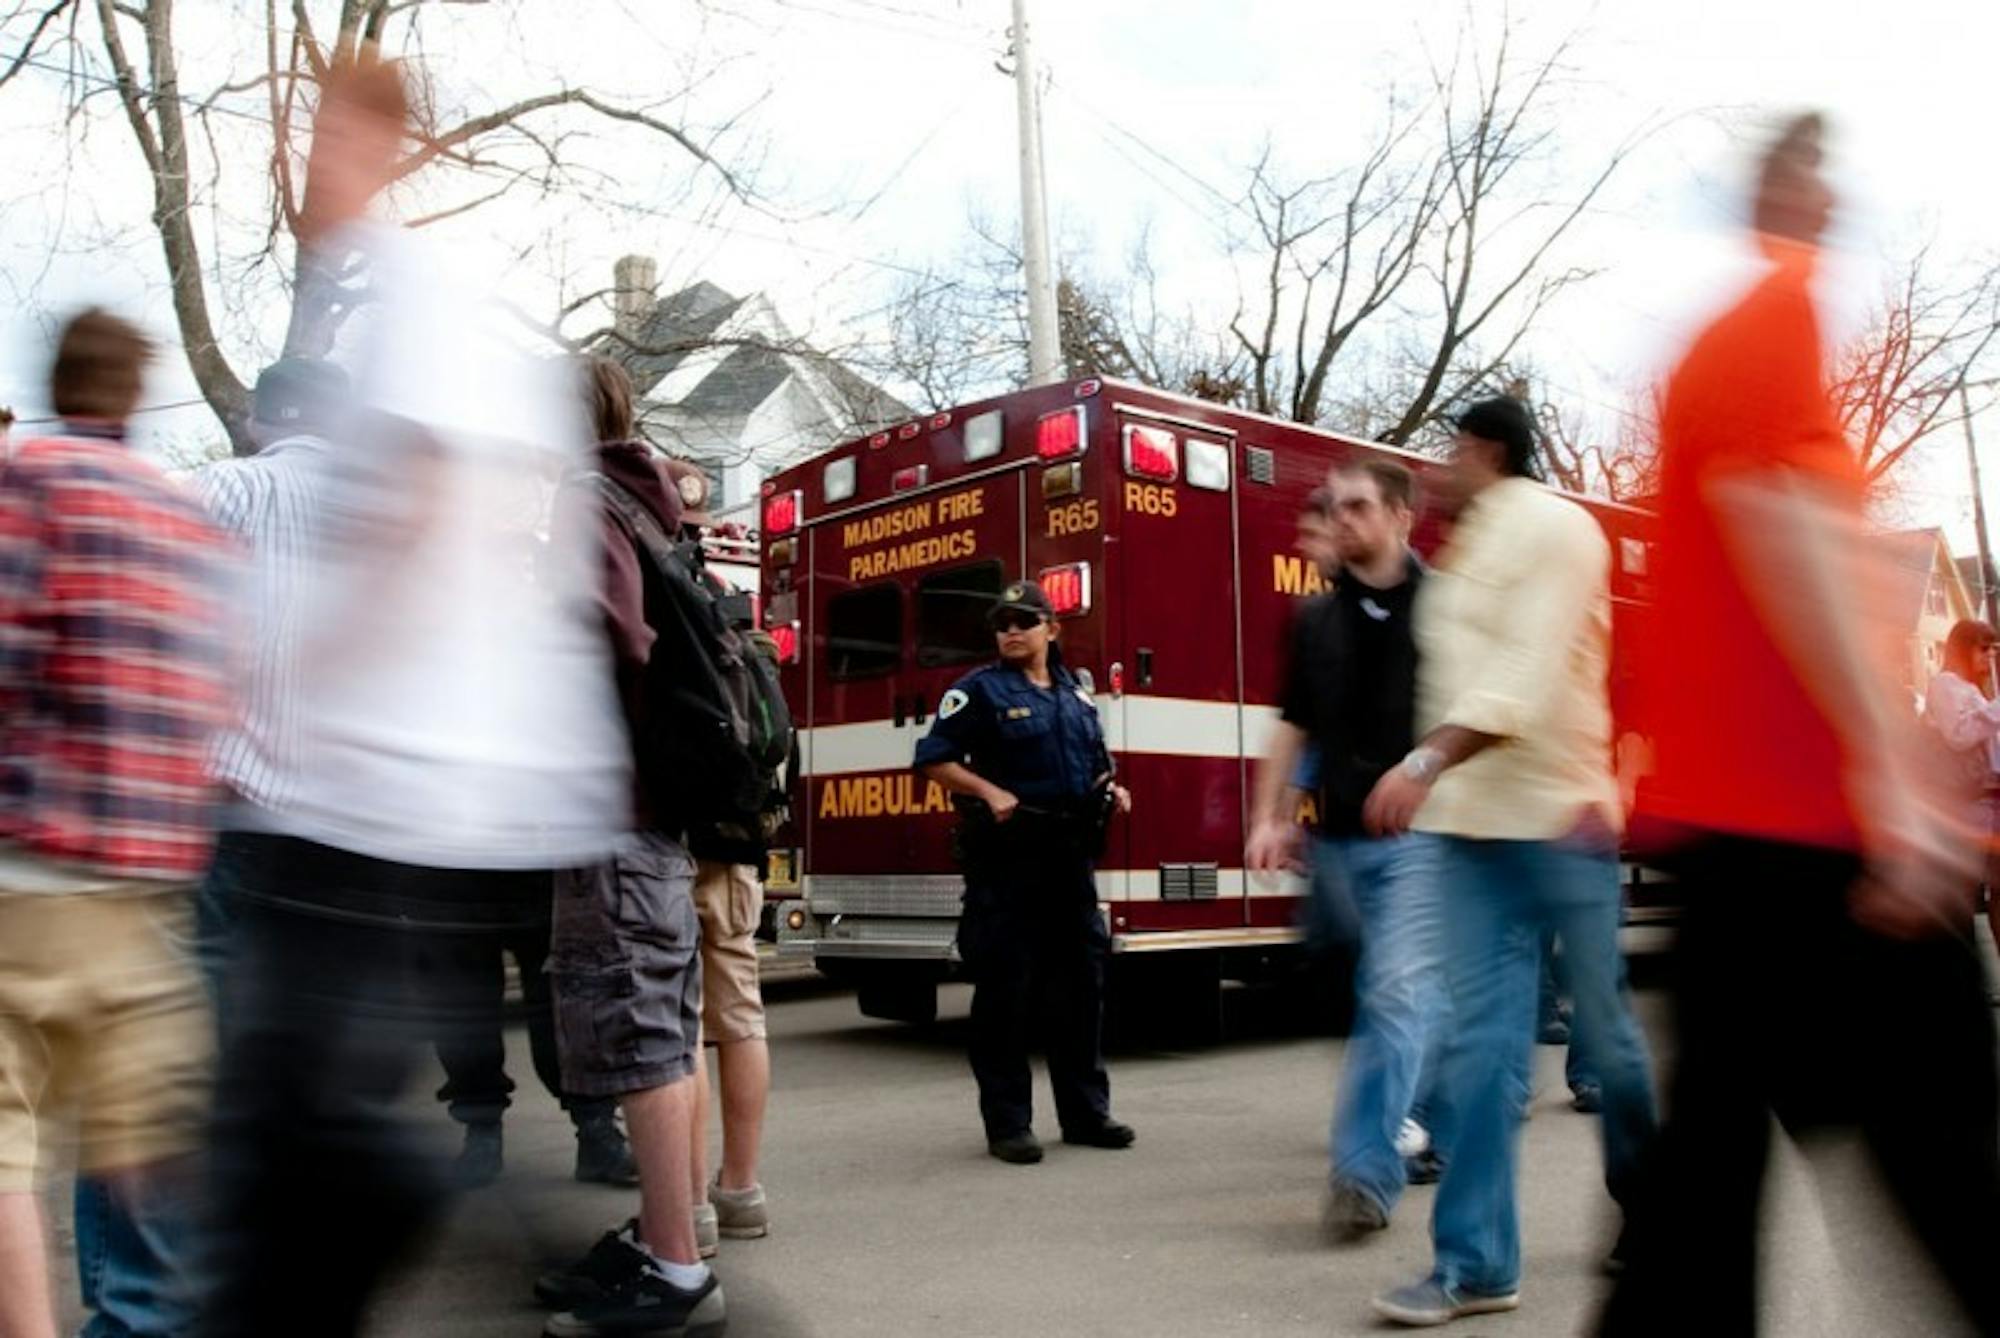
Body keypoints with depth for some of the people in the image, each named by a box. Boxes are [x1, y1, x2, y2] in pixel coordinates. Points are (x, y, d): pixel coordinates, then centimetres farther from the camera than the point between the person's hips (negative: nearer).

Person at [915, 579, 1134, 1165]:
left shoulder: (1077, 694, 16)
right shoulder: (977, 691, -1)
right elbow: (934, 759, -6)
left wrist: (1112, 790, 6)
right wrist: (990, 792, -19)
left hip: (1070, 858, 6)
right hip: (1006, 858, -6)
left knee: (1081, 984, 10)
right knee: (1004, 990, -1)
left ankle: (1086, 1111, 21)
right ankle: (1007, 1124, 7)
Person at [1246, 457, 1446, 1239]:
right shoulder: (1316, 620, 10)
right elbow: (1293, 727, 14)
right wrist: (1270, 817, 6)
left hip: (1421, 833, -5)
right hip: (1341, 836, 5)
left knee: (1399, 994, -12)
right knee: (1385, 997, 17)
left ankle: (1365, 1170, -10)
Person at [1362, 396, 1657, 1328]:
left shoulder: (1556, 528, -7)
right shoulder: (1466, 550, 18)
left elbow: (1531, 671, -20)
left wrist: (1428, 761, -29)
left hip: (1560, 814, -6)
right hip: (1473, 822, 6)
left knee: (1608, 1031, 8)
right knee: (1479, 1040, -1)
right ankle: (1473, 1262, 1)